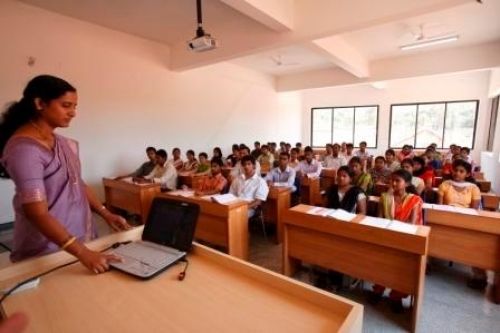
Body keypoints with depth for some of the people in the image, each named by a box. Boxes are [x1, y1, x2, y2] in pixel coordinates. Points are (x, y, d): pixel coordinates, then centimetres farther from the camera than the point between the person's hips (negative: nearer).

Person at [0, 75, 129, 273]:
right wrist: (82, 253, -31)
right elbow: (38, 214, -26)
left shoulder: (63, 143, 4)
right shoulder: (24, 149, -20)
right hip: (47, 252, -7)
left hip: (81, 237, 7)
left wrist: (105, 214, 2)